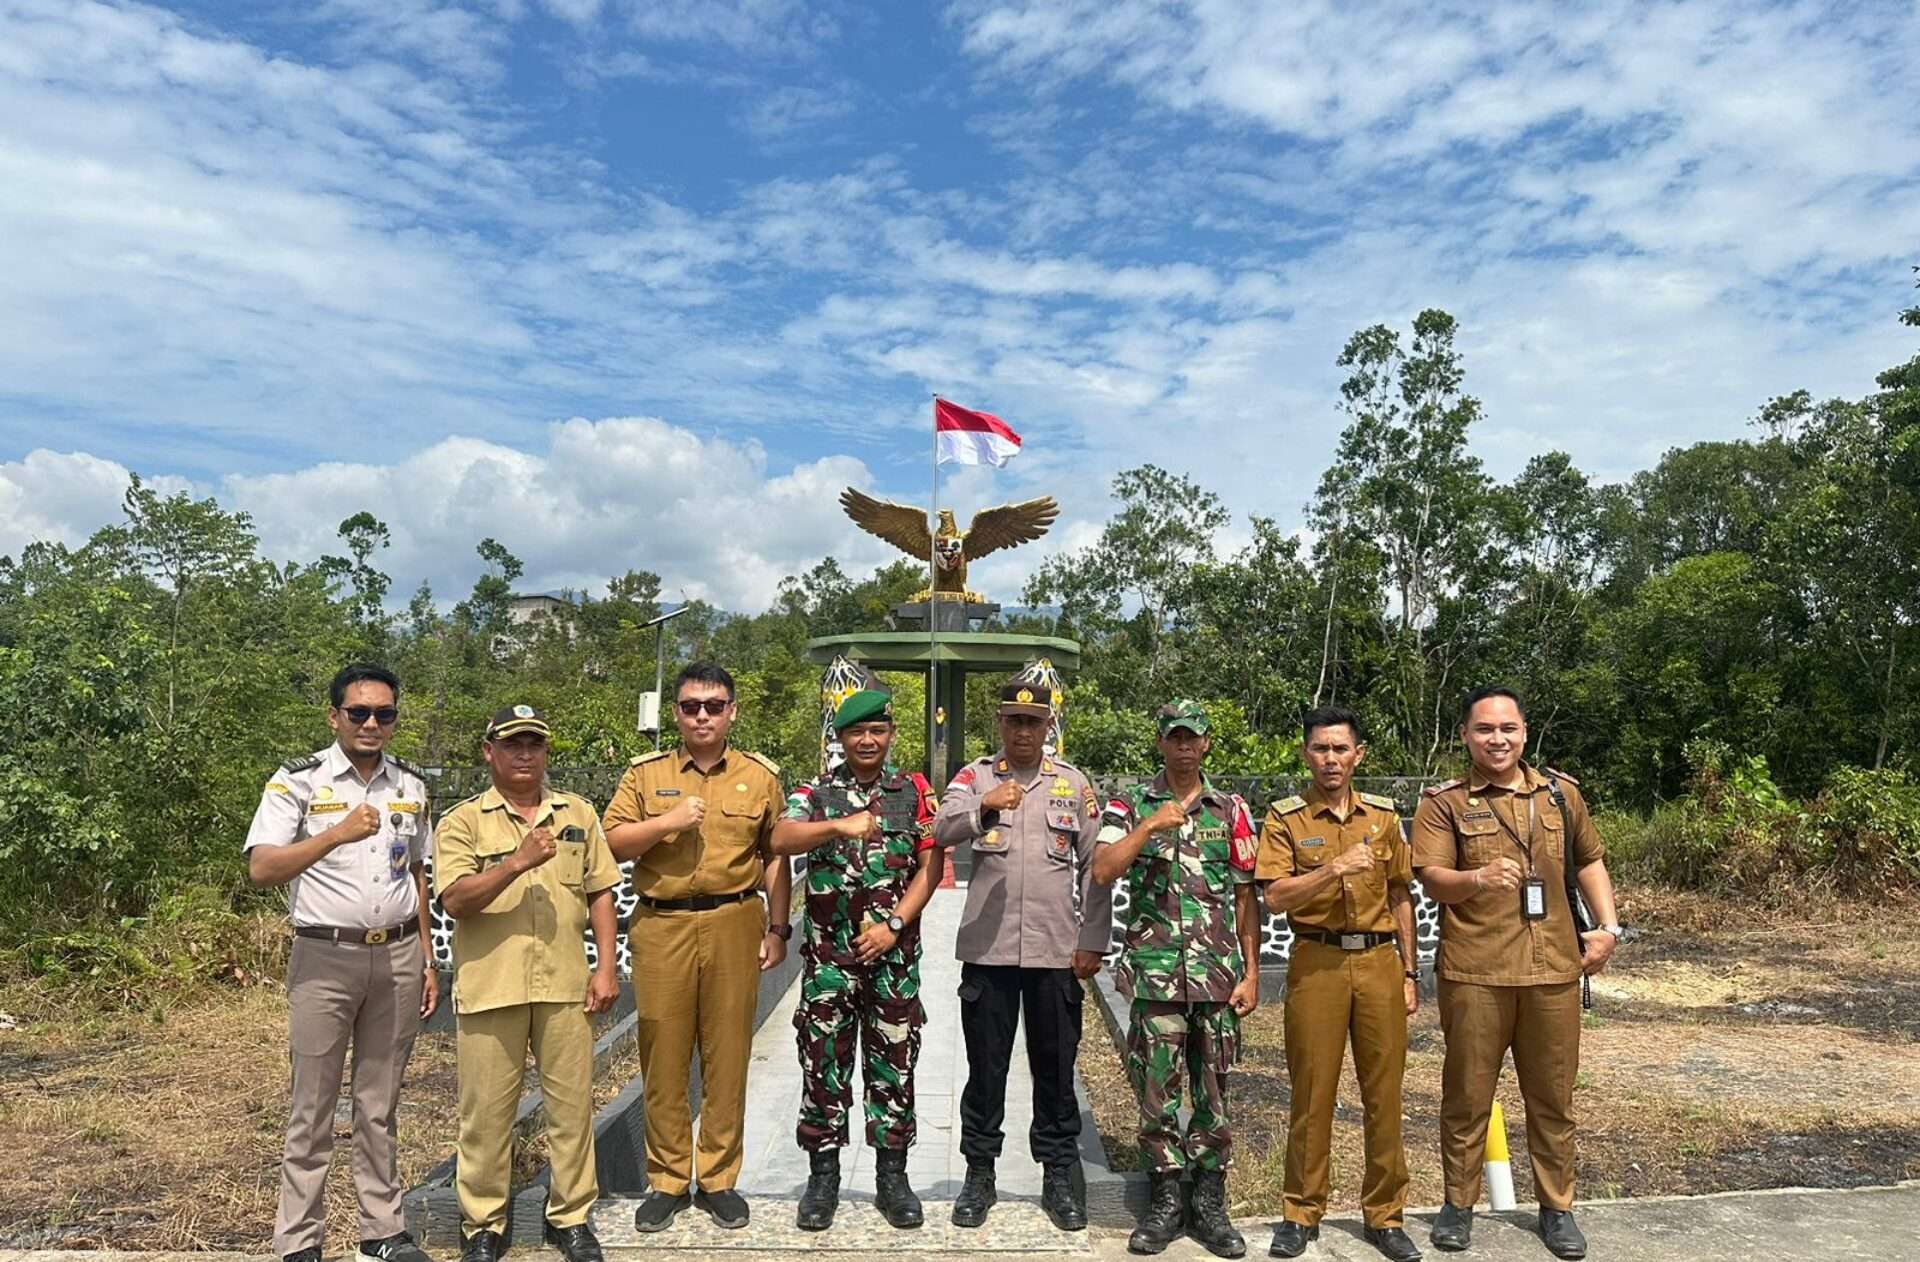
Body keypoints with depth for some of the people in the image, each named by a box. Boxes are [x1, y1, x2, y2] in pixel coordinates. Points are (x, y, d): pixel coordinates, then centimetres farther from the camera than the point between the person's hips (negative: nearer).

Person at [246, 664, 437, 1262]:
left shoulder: (411, 785, 9)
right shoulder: (298, 781, -5)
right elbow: (261, 869, -15)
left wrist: (427, 961, 13)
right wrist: (337, 835, -29)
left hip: (398, 956, 4)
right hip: (325, 959, -4)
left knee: (379, 1104, 12)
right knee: (312, 1106, 4)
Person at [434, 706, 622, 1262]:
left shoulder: (578, 814, 9)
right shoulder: (463, 821, 0)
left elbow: (600, 893, 10)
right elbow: (455, 900, -12)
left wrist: (606, 967, 4)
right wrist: (517, 864, -24)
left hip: (565, 985, 2)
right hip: (489, 987, -2)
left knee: (572, 1105, 9)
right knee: (486, 1111, 7)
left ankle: (571, 1216, 24)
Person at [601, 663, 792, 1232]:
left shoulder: (761, 776, 6)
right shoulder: (645, 773, 5)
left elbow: (775, 858, 7)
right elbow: (611, 845, 0)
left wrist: (778, 928, 4)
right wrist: (667, 821, -14)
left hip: (735, 926, 0)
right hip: (661, 927, 0)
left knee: (727, 1056, 6)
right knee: (663, 1056, 6)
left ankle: (719, 1179, 20)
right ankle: (666, 1181, 20)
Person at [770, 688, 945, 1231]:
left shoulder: (915, 792, 4)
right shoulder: (816, 792, 4)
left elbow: (931, 867, 0)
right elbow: (781, 839, -15)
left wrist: (893, 925, -10)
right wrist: (837, 826, -31)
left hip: (894, 954, 0)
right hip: (828, 955, 0)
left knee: (894, 1065, 7)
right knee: (823, 1064, 7)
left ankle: (891, 1176, 20)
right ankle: (823, 1176, 20)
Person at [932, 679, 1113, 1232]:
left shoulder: (1073, 783, 6)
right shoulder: (975, 776, 3)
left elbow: (1095, 868, 6)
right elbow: (941, 832, -15)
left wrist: (1093, 943, 1)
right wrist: (983, 807, -34)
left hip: (1056, 951, 1)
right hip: (987, 947, -1)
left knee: (1055, 1068, 11)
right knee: (985, 1066, 8)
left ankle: (1059, 1174, 25)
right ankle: (979, 1172, 23)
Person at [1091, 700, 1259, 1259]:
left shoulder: (1231, 809, 6)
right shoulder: (1130, 804, 3)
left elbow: (1246, 897, 7)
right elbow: (1102, 871, -11)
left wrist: (1251, 973, 2)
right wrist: (1150, 825, -18)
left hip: (1218, 975, 1)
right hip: (1155, 974, -1)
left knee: (1214, 1093, 8)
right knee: (1157, 1091, 5)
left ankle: (1209, 1202, 22)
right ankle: (1165, 1200, 20)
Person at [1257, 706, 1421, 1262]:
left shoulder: (1384, 815, 7)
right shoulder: (1285, 818, -3)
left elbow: (1400, 897, 12)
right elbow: (1276, 898, -12)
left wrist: (1409, 972, 10)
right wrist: (1334, 869, -24)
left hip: (1379, 961, 3)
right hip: (1317, 964, -2)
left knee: (1384, 1092, 8)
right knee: (1312, 1092, 4)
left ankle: (1385, 1215, 22)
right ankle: (1301, 1213, 18)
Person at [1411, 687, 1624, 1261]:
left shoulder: (1560, 792, 9)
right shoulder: (1444, 802, -3)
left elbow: (1590, 861, 20)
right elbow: (1433, 880, -12)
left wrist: (1608, 926, 8)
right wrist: (1477, 878, -32)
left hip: (1554, 969, 3)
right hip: (1474, 973, -3)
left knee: (1553, 1096, 13)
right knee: (1467, 1094, 7)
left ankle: (1557, 1206, 29)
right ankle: (1459, 1203, 23)